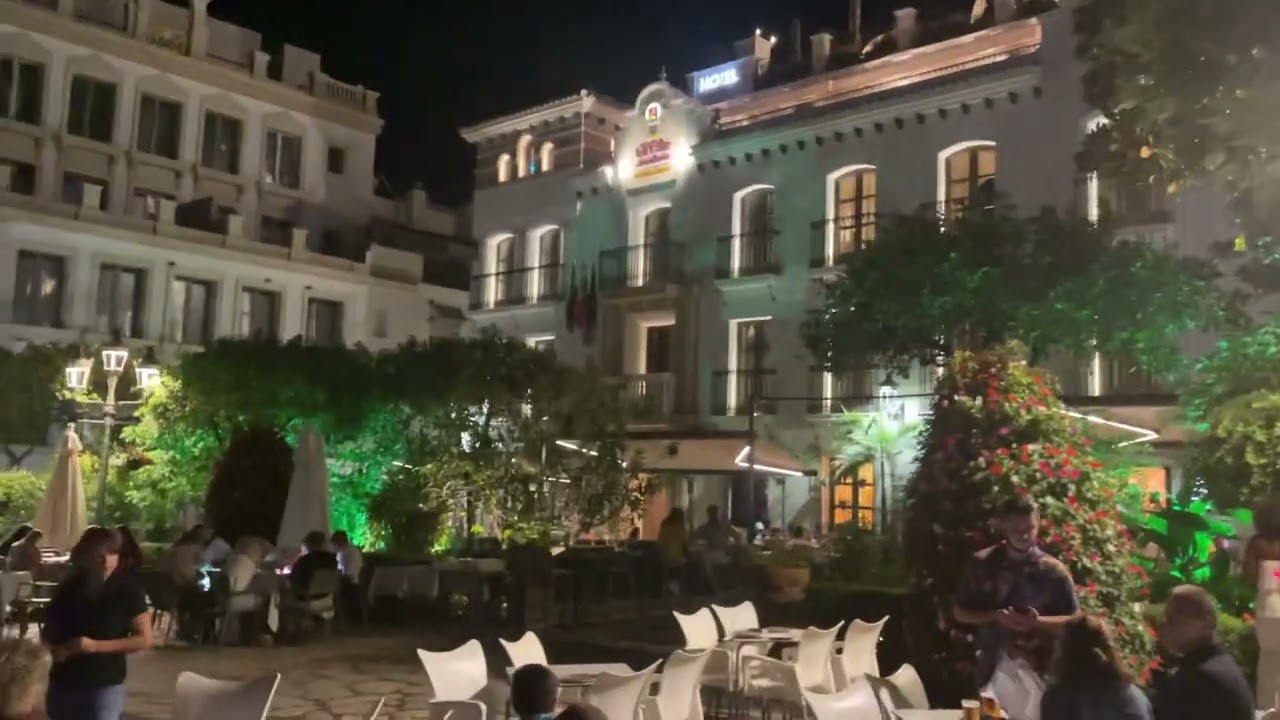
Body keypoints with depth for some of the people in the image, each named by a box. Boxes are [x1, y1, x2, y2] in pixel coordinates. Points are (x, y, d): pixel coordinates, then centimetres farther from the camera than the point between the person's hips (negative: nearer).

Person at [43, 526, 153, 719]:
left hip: (105, 685, -5)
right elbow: (49, 632, 15)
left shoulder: (127, 590, -10)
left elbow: (144, 639, -11)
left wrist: (96, 646, -18)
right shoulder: (68, 588, 2)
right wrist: (57, 649, -8)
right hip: (63, 682, 5)